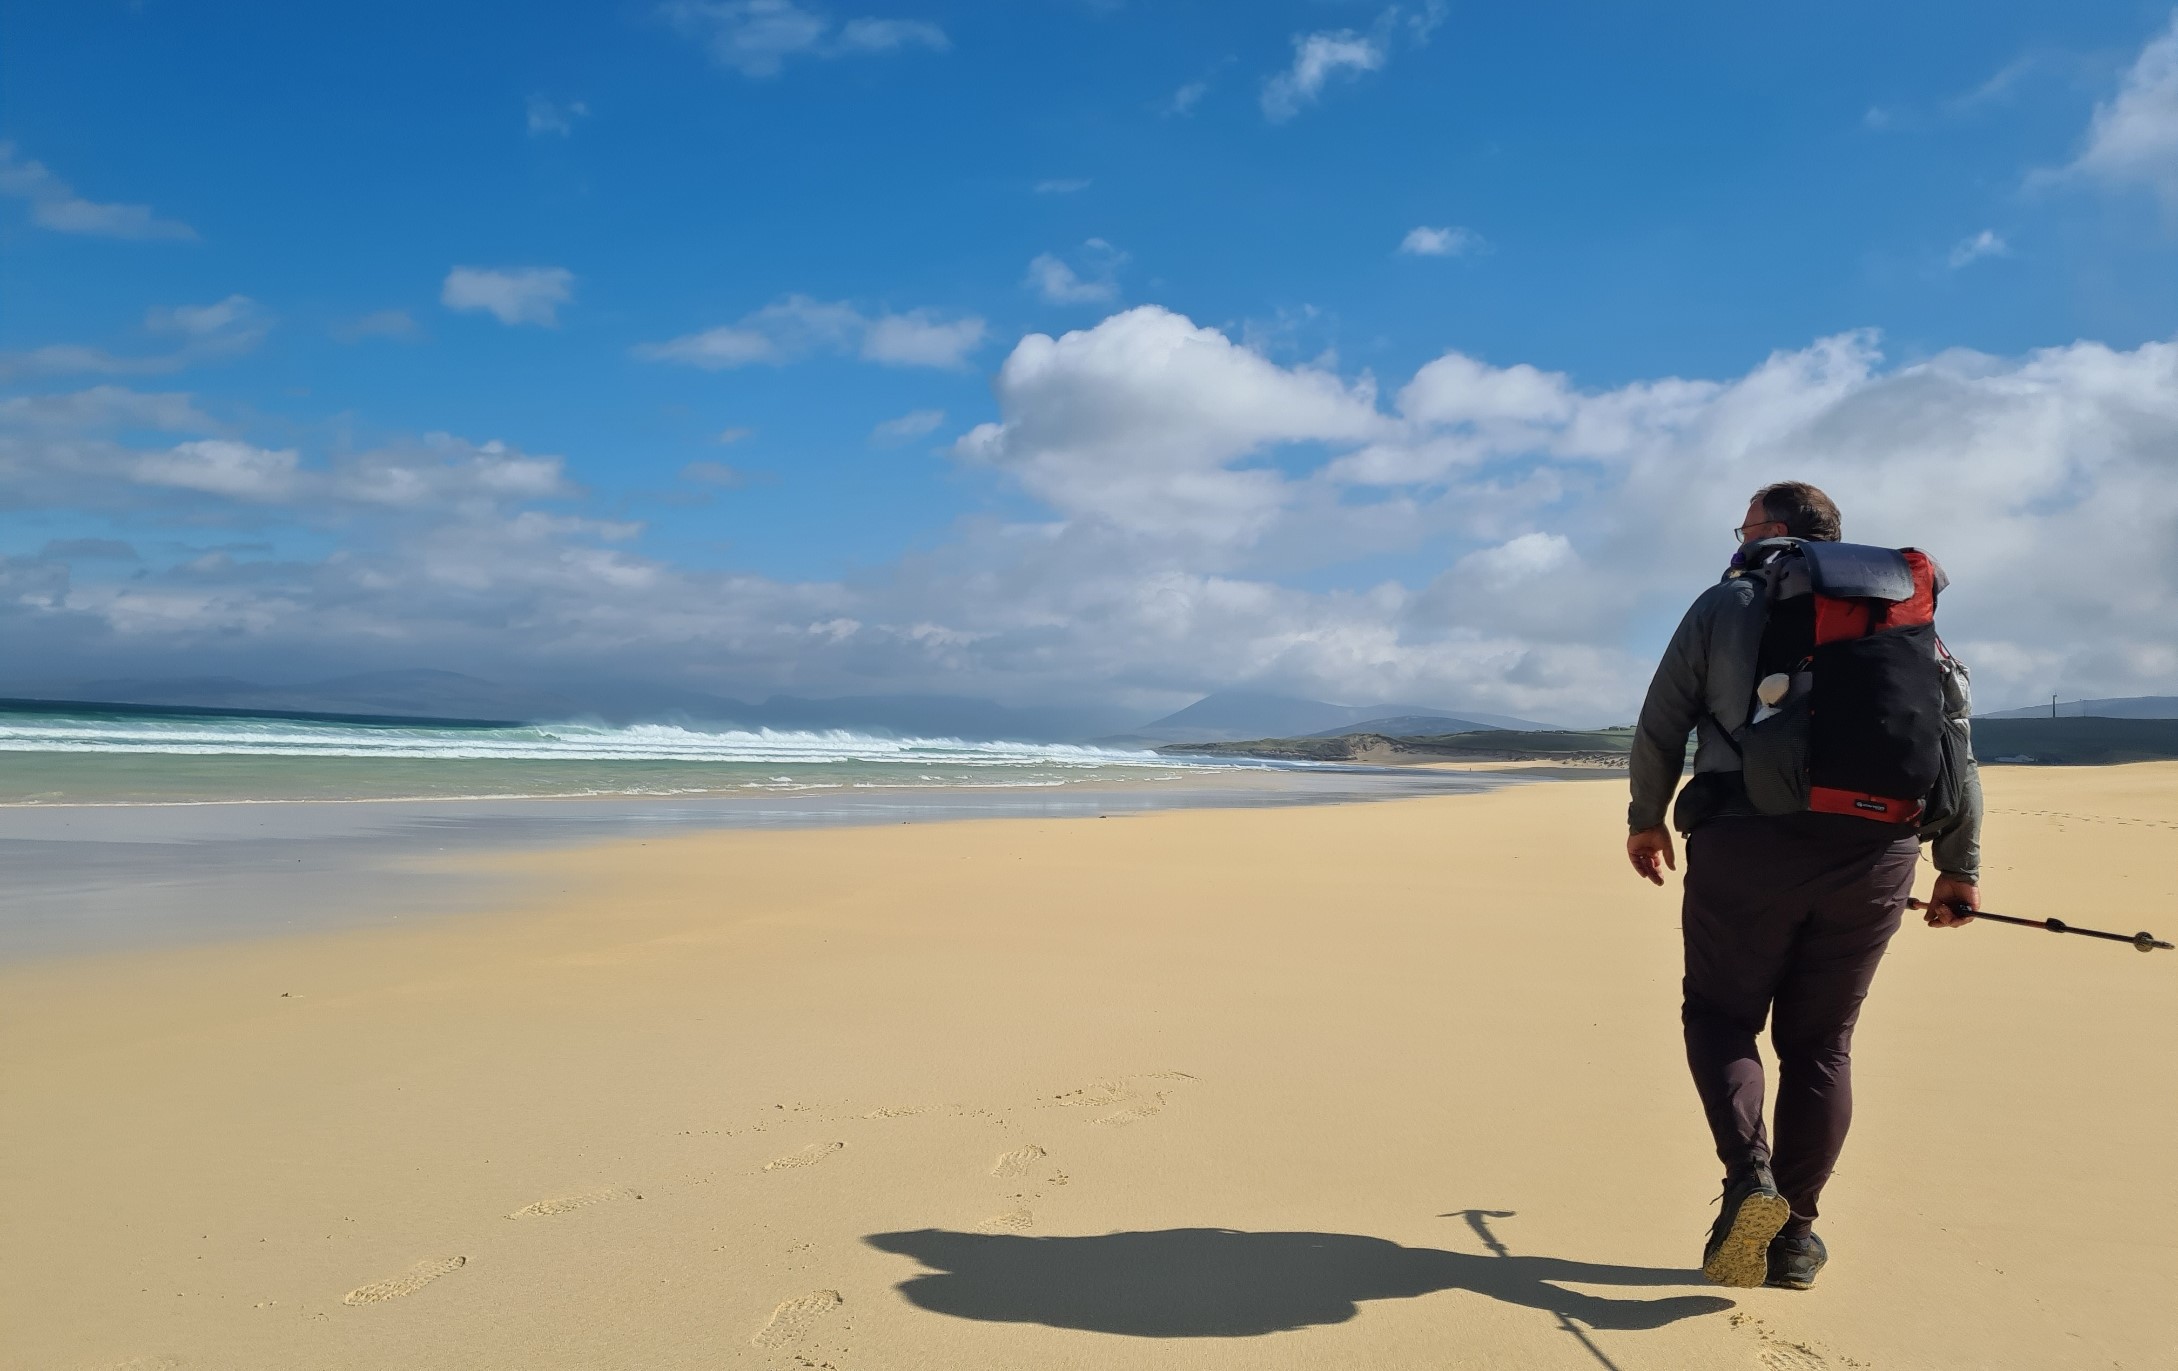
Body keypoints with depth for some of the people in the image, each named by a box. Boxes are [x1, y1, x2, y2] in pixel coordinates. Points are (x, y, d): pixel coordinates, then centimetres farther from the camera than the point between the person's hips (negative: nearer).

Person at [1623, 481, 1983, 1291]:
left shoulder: (1726, 604, 6)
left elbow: (1660, 727, 6)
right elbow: (1955, 744, 10)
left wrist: (1646, 819, 20)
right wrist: (1960, 868, 16)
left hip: (1746, 844, -3)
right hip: (1874, 854, 3)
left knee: (1720, 1013, 12)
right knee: (1819, 1040, 13)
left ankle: (1748, 1176, -10)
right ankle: (1793, 1236, 16)